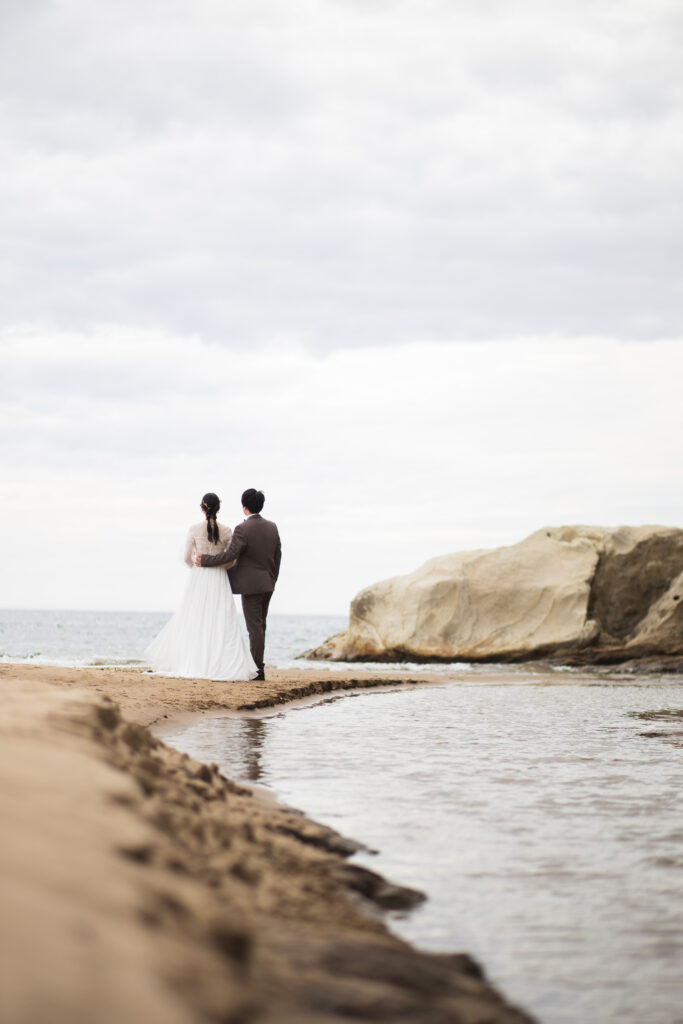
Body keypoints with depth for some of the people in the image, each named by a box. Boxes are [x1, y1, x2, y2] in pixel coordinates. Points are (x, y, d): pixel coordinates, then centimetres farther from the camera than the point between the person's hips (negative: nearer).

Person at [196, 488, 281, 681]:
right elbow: (277, 555, 11)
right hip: (267, 585, 7)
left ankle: (257, 669, -2)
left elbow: (229, 555, -18)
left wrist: (204, 560, -8)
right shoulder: (272, 527, 6)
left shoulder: (242, 529, -16)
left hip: (251, 585, -7)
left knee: (255, 627, -4)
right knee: (259, 626, 14)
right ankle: (256, 664, 18)